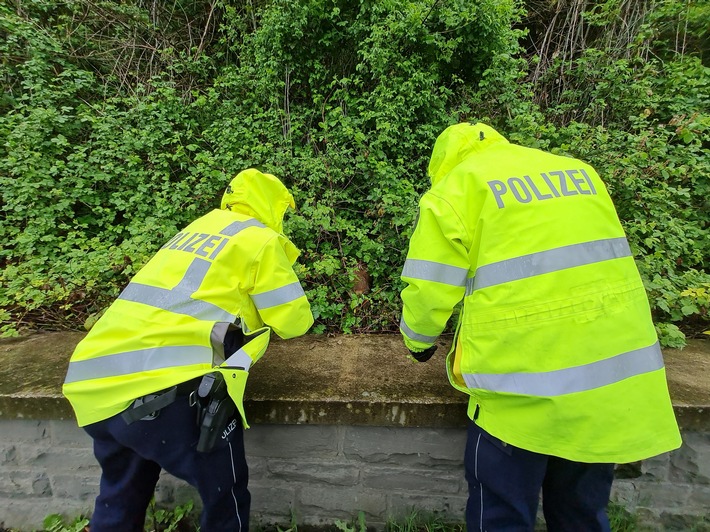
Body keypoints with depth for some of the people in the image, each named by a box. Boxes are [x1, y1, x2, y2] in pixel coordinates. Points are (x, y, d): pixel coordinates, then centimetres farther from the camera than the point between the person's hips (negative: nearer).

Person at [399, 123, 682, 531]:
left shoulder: (453, 188, -3)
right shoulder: (581, 171, 14)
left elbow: (429, 289, -7)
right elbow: (597, 262, 19)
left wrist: (419, 342, 13)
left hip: (523, 385, -6)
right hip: (613, 376, 6)